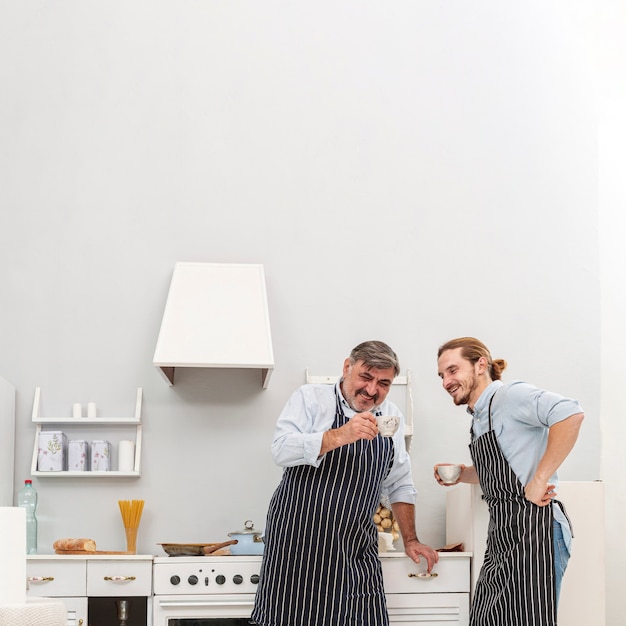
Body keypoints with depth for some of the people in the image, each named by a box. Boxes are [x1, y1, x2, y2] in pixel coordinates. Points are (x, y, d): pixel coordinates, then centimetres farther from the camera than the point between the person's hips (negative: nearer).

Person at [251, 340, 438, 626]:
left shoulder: (391, 417, 12)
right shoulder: (311, 398, -2)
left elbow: (399, 485, 20)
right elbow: (282, 449, -18)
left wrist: (410, 540, 16)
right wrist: (339, 436, -28)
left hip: (356, 554, 4)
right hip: (299, 539, -3)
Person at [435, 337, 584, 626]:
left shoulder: (509, 395, -10)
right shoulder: (478, 417, 18)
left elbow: (570, 413, -27)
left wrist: (540, 480, -24)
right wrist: (463, 474, 13)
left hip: (533, 531, -10)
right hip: (502, 536, 10)